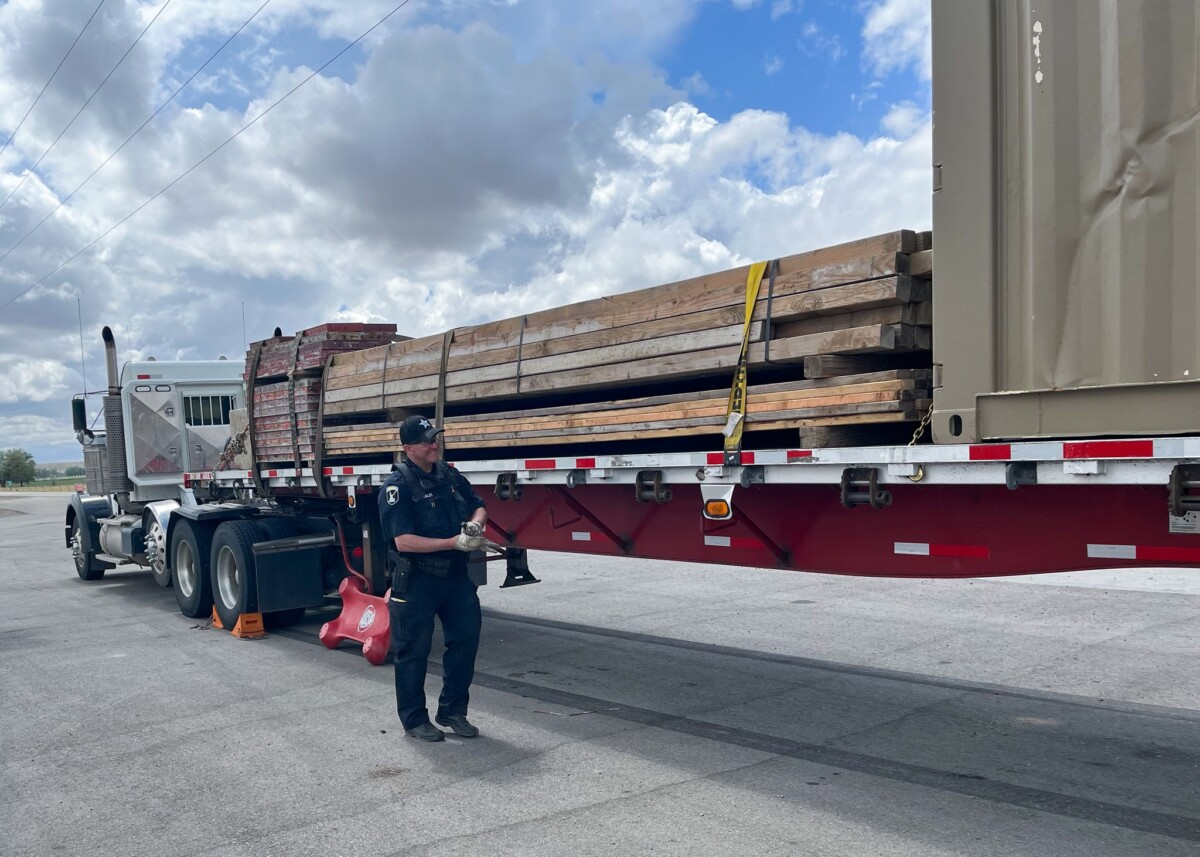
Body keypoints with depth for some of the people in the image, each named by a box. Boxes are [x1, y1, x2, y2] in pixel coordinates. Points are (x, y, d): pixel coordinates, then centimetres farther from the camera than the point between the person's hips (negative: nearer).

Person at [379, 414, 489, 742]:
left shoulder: (450, 476, 7)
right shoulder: (397, 487, -14)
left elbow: (478, 506, 19)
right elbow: (404, 541, -22)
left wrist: (475, 523, -6)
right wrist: (454, 542, -24)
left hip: (456, 575, 7)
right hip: (416, 580, -6)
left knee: (466, 637, 7)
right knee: (414, 651, 5)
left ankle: (452, 710, 23)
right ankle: (414, 719, 20)